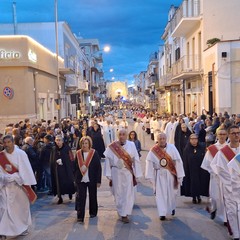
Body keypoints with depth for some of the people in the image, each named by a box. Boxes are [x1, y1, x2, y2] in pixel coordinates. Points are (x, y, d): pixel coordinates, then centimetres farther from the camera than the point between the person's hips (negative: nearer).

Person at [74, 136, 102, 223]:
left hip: (92, 179, -1)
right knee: (80, 198, -5)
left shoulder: (94, 153, -7)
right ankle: (80, 216, -1)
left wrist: (98, 180, -9)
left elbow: (99, 167, -6)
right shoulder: (78, 154, 1)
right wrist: (75, 178, 7)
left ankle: (93, 212, 33)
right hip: (81, 180, 1)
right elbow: (75, 167, 9)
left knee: (92, 197, 13)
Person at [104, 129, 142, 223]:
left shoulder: (131, 145, -3)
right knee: (118, 193, 10)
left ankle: (125, 214, 9)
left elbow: (136, 160, 0)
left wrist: (136, 175, 0)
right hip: (116, 172, 1)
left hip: (128, 172, 0)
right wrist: (109, 176, -2)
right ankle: (121, 211, 30)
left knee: (128, 194, 0)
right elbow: (108, 161, -1)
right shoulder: (112, 147, -4)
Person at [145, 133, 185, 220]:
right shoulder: (153, 150, -7)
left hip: (170, 174, 1)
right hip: (159, 175, 0)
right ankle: (162, 213, 8)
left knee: (171, 193, 14)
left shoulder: (172, 148, -9)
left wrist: (179, 176, -9)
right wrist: (150, 176, -9)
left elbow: (178, 161, -9)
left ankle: (172, 208, 41)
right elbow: (149, 163, -7)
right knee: (160, 194, 0)